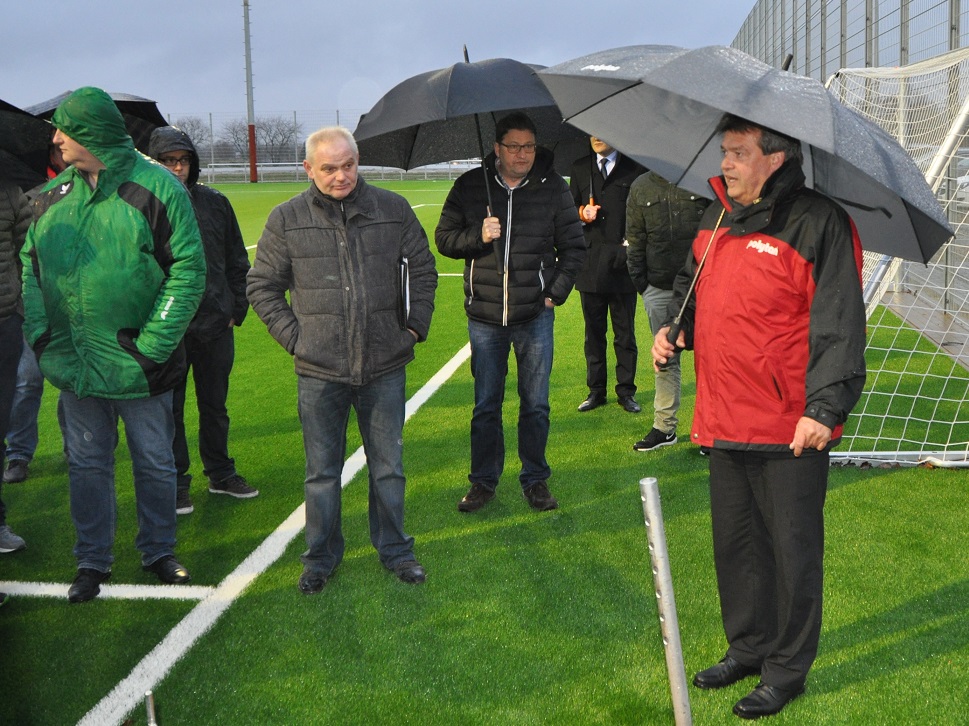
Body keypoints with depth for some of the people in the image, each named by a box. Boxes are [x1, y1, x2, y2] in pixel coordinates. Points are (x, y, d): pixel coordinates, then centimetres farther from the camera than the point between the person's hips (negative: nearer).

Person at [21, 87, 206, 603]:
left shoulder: (156, 188, -11)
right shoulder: (53, 194, 5)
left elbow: (188, 270, -13)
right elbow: (30, 265, 12)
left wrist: (153, 344, -18)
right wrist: (39, 333, -1)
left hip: (139, 367, -4)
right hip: (74, 367, 4)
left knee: (154, 463, 12)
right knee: (87, 464, 13)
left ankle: (158, 551, 30)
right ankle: (92, 561, 27)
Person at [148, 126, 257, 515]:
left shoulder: (215, 203, 5)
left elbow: (237, 261, 11)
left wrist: (236, 309, 7)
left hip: (216, 325, 3)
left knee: (215, 404, 15)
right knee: (171, 409, 7)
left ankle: (220, 472, 30)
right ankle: (175, 481, 19)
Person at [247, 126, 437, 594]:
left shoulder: (393, 209, 2)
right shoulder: (287, 219, 0)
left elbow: (422, 269, 14)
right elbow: (262, 286, 7)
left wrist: (415, 326, 7)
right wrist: (293, 336, 0)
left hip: (384, 365, 1)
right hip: (319, 369, -1)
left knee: (388, 466, 11)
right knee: (322, 471, 9)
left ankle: (394, 549, 28)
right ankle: (321, 556, 25)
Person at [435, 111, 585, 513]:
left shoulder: (553, 188, 1)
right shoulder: (470, 186, 2)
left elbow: (574, 247, 8)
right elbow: (444, 238, 5)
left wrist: (556, 292, 0)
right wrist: (478, 236, -13)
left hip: (535, 315, 0)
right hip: (485, 316, 1)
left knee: (535, 404, 7)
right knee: (486, 405, 8)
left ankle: (535, 480, 21)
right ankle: (483, 481, 21)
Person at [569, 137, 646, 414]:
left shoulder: (634, 168, 1)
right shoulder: (580, 168, 13)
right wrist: (581, 213, -6)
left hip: (621, 264, -3)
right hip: (590, 264, 3)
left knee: (624, 333, 5)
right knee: (593, 331, 10)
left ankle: (626, 391, 14)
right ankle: (596, 390, 18)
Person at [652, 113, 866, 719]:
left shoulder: (818, 224, -13)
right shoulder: (717, 219, 11)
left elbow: (839, 324, -17)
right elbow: (692, 284, 27)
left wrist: (825, 406, -24)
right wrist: (673, 327, 8)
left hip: (793, 431, -7)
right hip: (725, 419, 8)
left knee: (793, 550, 6)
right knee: (735, 542, 19)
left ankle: (787, 669, 21)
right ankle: (748, 647, 37)